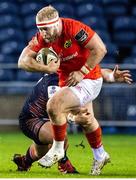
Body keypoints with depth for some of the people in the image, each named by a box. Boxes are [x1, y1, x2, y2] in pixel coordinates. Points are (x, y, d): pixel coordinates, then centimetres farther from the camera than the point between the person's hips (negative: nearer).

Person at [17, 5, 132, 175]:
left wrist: (82, 72, -24)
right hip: (67, 81, 8)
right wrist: (47, 68, -28)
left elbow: (100, 49, -26)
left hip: (88, 80, -7)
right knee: (86, 120, 25)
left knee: (54, 105, -24)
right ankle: (100, 156, 47)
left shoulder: (74, 28, -28)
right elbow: (23, 61, -13)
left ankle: (58, 149, -4)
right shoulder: (42, 38, -12)